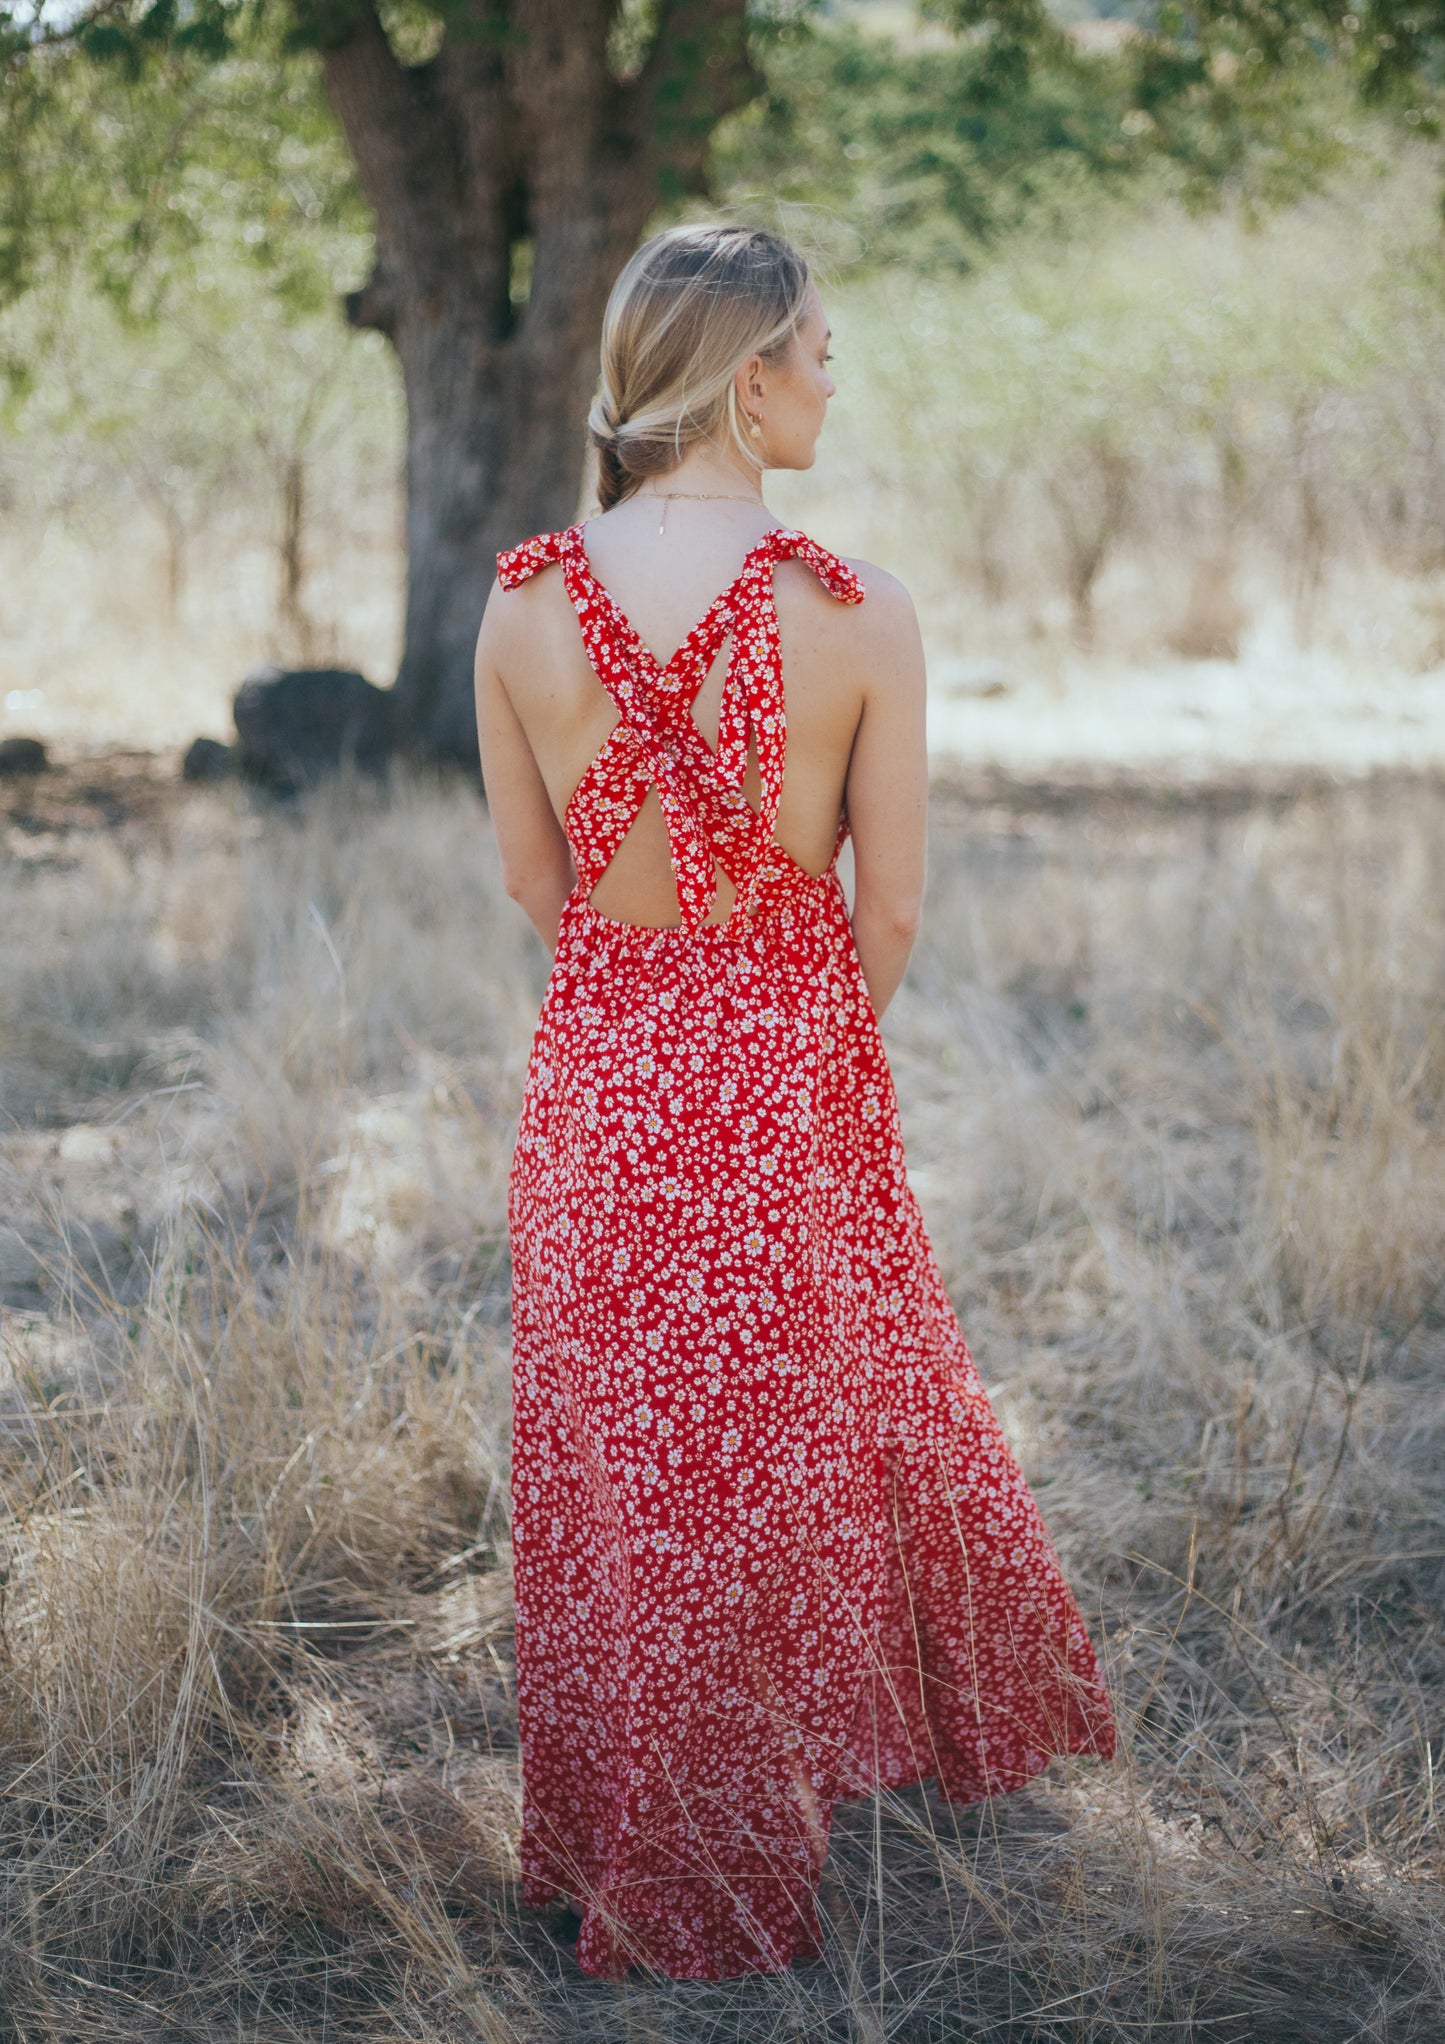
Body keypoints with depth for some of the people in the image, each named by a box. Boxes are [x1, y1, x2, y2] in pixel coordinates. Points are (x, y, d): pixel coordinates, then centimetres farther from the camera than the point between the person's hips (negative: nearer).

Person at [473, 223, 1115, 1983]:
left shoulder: (523, 603, -10)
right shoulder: (858, 616, -17)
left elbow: (528, 879, 1)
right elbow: (890, 907, -9)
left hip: (596, 1072, 2)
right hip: (796, 1083, -2)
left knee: (616, 1458, 16)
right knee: (815, 1421, 20)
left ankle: (627, 1857, 31)